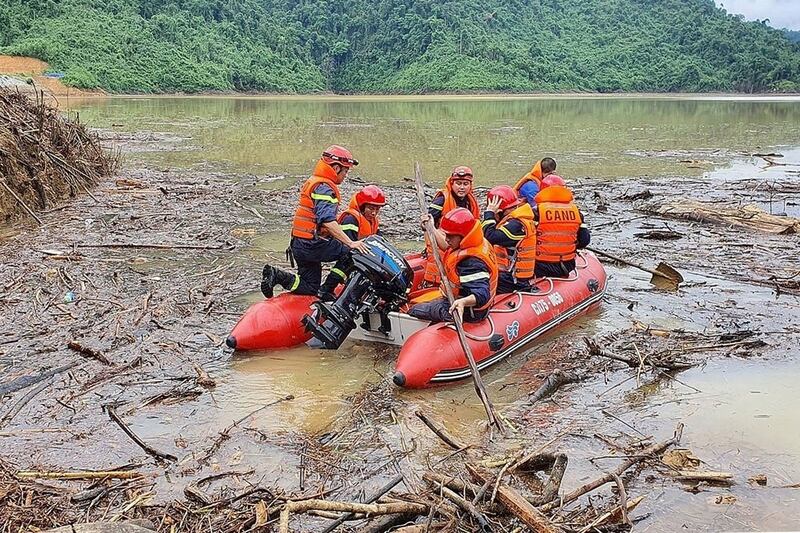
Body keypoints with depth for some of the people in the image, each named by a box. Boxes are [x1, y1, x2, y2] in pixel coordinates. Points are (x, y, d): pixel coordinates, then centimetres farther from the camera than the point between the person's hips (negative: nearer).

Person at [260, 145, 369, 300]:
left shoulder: (313, 181, 17)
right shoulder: (325, 188, -15)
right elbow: (328, 221, -29)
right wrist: (350, 243, -30)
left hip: (298, 244, 10)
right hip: (313, 245, -10)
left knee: (310, 288, 13)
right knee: (354, 252, -9)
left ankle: (276, 274, 1)